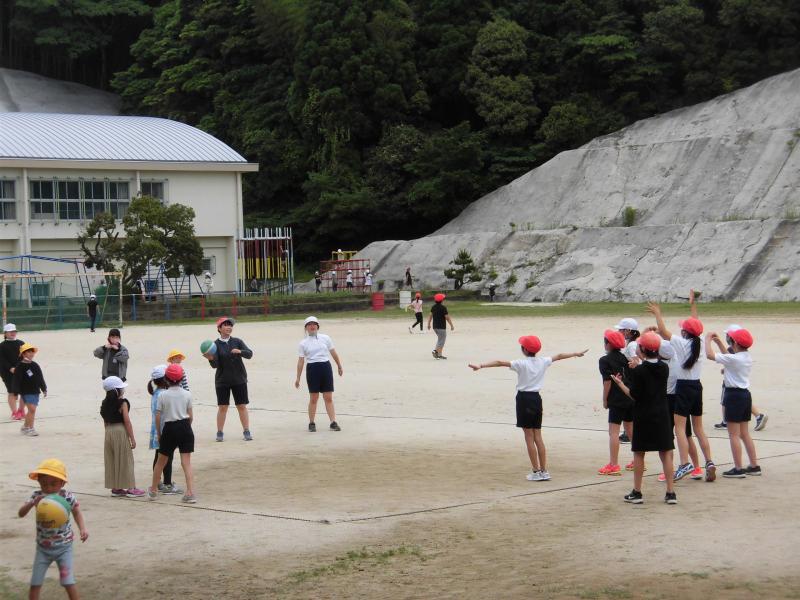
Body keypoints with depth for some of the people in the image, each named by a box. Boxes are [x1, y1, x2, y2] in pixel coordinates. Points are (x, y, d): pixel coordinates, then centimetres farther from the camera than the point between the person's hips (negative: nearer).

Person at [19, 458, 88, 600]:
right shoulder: (37, 496, -12)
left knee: (68, 581, -6)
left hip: (64, 547, -2)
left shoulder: (67, 497, -15)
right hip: (43, 547, 2)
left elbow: (77, 512, 3)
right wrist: (33, 503, -38)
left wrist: (83, 528, -13)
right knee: (35, 583, 6)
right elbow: (20, 514, -20)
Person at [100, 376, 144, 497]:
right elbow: (127, 421, -14)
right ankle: (130, 488, 3)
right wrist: (132, 438, -11)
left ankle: (115, 488, 15)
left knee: (111, 461, 11)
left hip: (109, 432, 6)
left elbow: (105, 422, 12)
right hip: (121, 432, -6)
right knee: (125, 460, 0)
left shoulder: (105, 403, 7)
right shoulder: (122, 403, -12)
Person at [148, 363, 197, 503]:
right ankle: (190, 493, -10)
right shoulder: (186, 394, 0)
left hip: (170, 429, -1)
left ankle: (153, 490, 28)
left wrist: (158, 433, 8)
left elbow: (158, 417, -4)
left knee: (161, 461, 15)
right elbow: (190, 416, 3)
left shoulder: (163, 395, -6)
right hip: (185, 427, 1)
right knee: (186, 462, 1)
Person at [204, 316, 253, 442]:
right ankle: (220, 433, 9)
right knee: (222, 407, 0)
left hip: (239, 379, 1)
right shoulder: (216, 345, -4)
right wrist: (211, 358, -33)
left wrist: (240, 352, -26)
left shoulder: (237, 341, 2)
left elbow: (249, 354, -7)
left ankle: (246, 432, 8)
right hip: (222, 380, -1)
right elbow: (215, 365, -12)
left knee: (242, 406, 2)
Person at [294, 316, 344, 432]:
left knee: (328, 397, 1)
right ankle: (311, 423, 13)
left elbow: (333, 353, 14)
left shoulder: (325, 338, 6)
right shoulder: (303, 343, 3)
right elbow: (301, 361, 2)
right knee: (313, 398, 2)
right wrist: (298, 378, 1)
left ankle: (333, 422, 2)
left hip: (326, 367, 1)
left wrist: (339, 367, 18)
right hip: (312, 369, -1)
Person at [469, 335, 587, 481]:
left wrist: (481, 366, -32)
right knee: (538, 436, 10)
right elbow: (559, 356, 20)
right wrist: (576, 354, 36)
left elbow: (500, 363, -24)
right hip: (536, 398, 5)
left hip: (524, 399, -5)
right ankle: (544, 471, 10)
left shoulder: (522, 364, -13)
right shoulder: (543, 362, 3)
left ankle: (536, 472, 0)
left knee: (529, 437, 0)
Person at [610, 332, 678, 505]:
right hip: (662, 415, 4)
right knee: (666, 453, 6)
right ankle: (671, 492, 4)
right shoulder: (664, 368, 1)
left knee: (639, 454, 7)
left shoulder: (638, 371, -13)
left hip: (643, 416, -4)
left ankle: (637, 492, 10)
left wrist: (620, 383, 0)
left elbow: (634, 395, -13)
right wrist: (642, 363, 21)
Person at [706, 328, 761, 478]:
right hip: (745, 394, 9)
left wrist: (708, 340, -5)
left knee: (734, 434, -4)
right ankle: (754, 466, 17)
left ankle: (738, 469, -4)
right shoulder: (747, 357, 7)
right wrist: (719, 343, 25)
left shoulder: (734, 359, -19)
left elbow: (710, 355, -20)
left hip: (734, 395, -9)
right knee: (744, 433, 15)